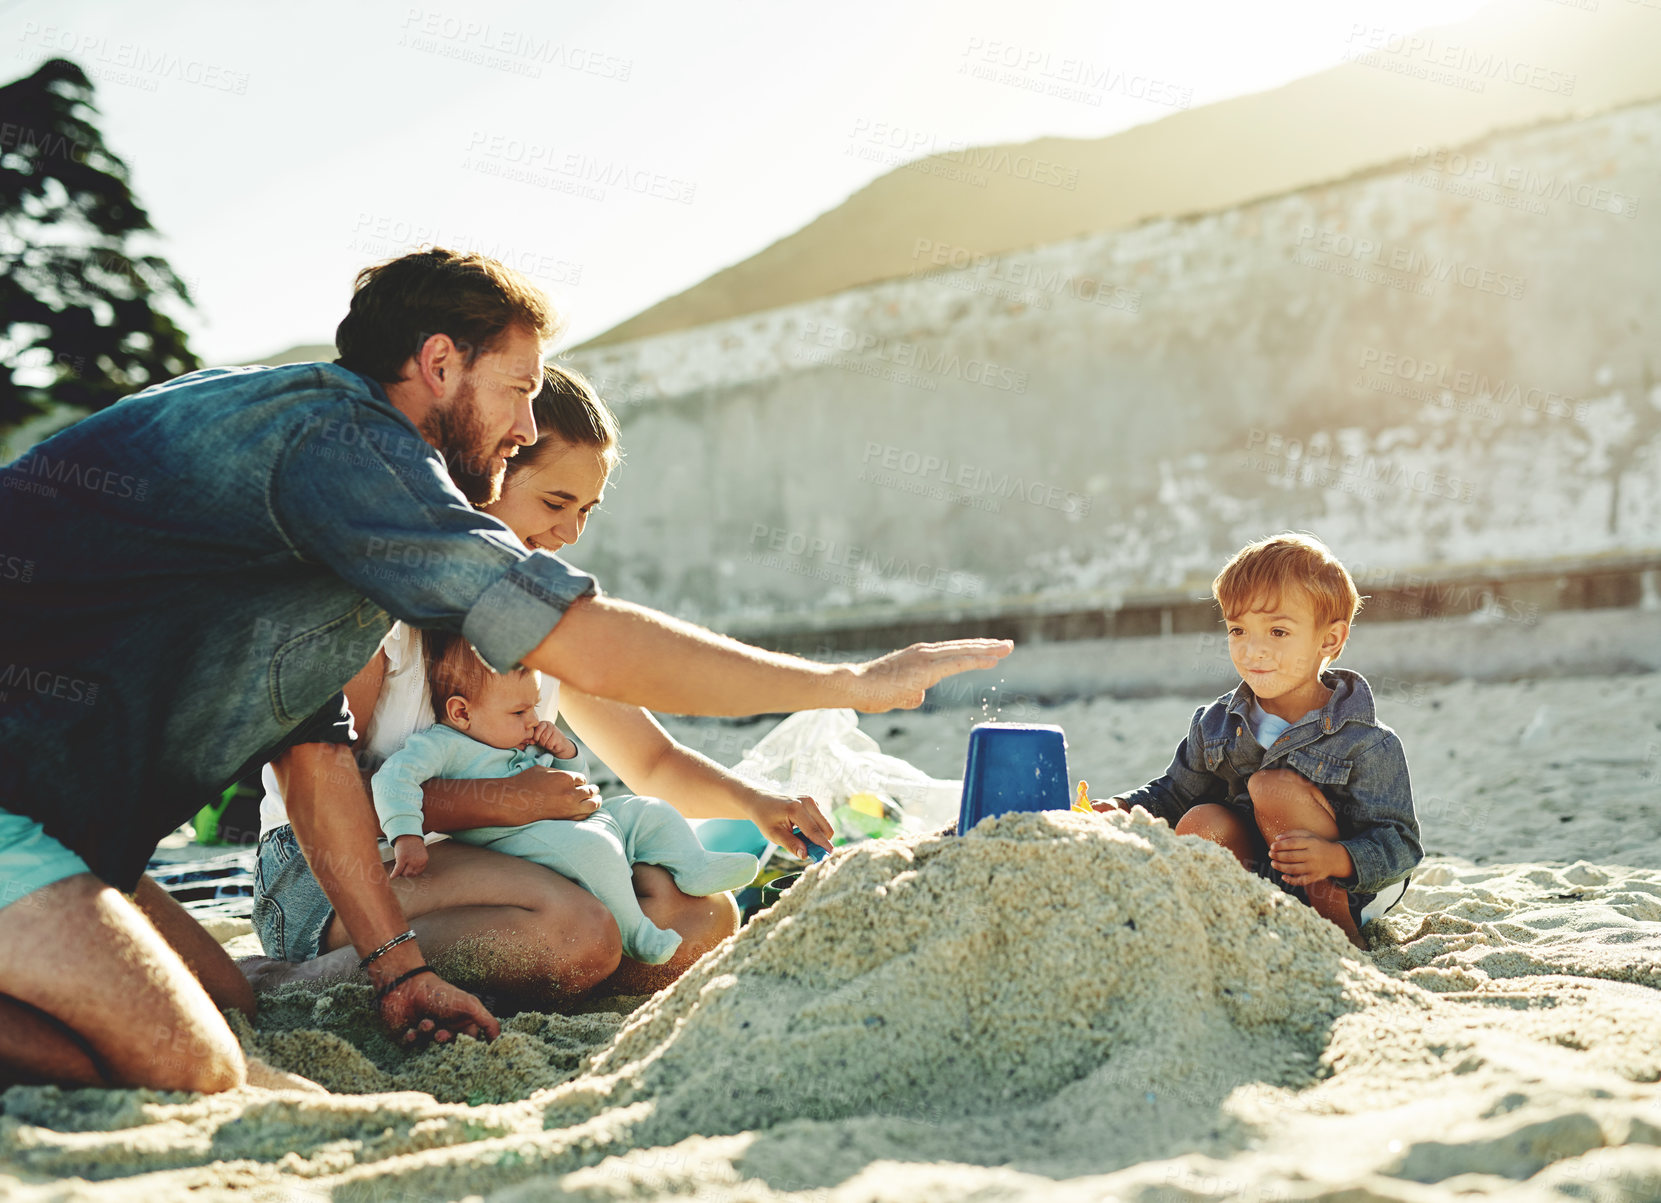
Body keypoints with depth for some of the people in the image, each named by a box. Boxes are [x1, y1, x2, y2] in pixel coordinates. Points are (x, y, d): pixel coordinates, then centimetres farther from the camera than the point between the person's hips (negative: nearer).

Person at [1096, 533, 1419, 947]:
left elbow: (1402, 846, -16)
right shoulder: (1215, 726, -1)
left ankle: (1341, 933, -17)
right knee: (1202, 824, -23)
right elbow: (1175, 794, 13)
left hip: (1345, 893, -4)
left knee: (1274, 786, -26)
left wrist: (1336, 858, -36)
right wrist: (1123, 809, -9)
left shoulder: (1368, 744, -16)